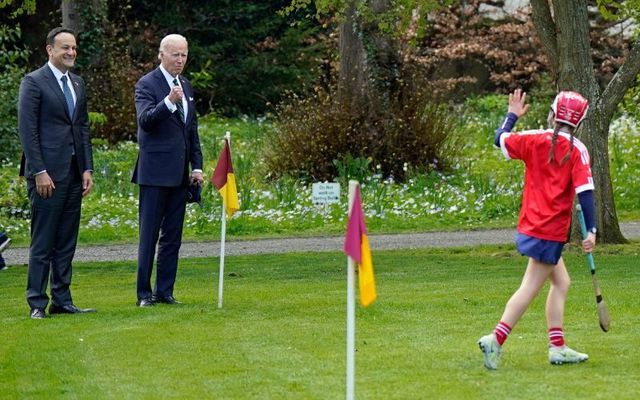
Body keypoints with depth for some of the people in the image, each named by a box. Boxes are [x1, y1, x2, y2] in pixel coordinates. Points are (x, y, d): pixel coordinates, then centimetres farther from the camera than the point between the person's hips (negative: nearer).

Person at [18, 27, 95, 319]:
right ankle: (37, 303, -1)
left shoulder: (77, 84, 16)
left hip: (74, 174, 7)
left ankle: (62, 300, 13)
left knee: (66, 242, 9)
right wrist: (39, 172, -16)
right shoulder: (34, 82, -6)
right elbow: (28, 130, -10)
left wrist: (87, 169, 9)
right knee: (42, 243, -5)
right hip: (48, 173, -7)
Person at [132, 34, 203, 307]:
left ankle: (165, 291, 12)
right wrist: (168, 102, -34)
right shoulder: (147, 84, -6)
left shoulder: (186, 86, 16)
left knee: (172, 236, 8)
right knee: (149, 235, -4)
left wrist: (197, 165, 14)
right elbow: (145, 120, -20)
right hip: (155, 172, -7)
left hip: (179, 173, 7)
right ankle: (144, 293, -1)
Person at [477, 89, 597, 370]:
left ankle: (557, 347, 17)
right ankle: (496, 340, -13)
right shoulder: (577, 150, -10)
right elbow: (585, 192, -16)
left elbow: (500, 139, 15)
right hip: (551, 231, -6)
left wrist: (512, 115, 32)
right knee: (530, 288, -4)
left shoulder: (534, 140, 1)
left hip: (531, 225, 6)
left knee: (561, 282, 18)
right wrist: (591, 231, -13)